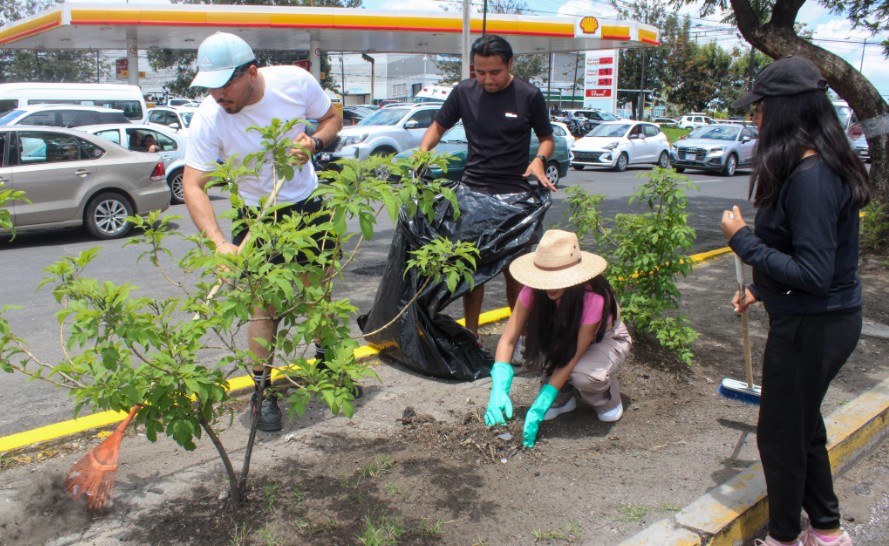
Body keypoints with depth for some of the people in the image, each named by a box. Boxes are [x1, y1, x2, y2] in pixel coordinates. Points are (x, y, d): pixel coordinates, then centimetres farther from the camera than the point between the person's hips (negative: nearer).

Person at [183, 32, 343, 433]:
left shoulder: (295, 82, -19)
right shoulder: (208, 118, -24)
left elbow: (332, 118, 0)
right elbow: (193, 185, -25)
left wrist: (313, 142, -23)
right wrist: (220, 244, -38)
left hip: (309, 204, 3)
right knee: (264, 305, -6)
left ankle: (327, 362, 38)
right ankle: (262, 391, 11)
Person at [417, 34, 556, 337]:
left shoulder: (529, 96, -4)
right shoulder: (464, 92, 2)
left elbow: (547, 138, 5)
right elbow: (438, 127, 12)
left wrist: (540, 159, -17)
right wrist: (422, 153, -8)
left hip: (514, 193, -2)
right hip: (473, 190, 2)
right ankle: (470, 334, 18)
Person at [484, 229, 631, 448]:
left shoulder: (593, 297, -38)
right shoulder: (534, 290, -27)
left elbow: (571, 358, -35)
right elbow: (508, 339, -27)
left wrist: (538, 410, -38)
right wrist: (499, 391, -42)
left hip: (605, 339, -4)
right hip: (563, 338, 4)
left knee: (585, 375, -37)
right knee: (534, 344, -29)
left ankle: (608, 400, -1)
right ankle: (563, 398, -4)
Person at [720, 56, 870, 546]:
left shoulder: (811, 177, -26)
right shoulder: (816, 166, 6)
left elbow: (813, 274, -28)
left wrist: (743, 239, -20)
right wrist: (760, 289, 22)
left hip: (812, 327, -10)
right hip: (815, 320, 10)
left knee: (780, 434, 9)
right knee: (802, 426, 24)